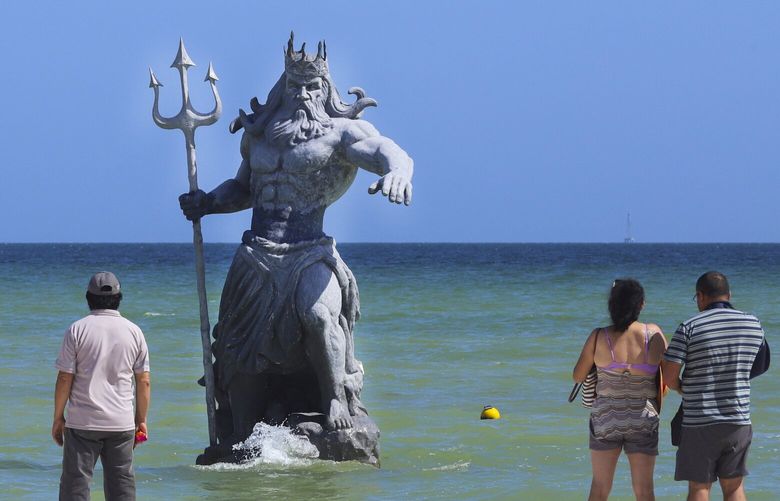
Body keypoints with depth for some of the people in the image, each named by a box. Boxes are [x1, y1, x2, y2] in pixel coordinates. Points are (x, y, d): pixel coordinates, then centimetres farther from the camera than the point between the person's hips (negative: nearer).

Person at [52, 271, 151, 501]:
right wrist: (141, 420, 15)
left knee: (75, 482, -1)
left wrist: (58, 417, 4)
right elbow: (144, 382, 6)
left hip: (83, 422, -2)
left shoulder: (77, 329, -4)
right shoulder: (134, 332, 5)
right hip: (122, 422, 2)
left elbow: (65, 379, -5)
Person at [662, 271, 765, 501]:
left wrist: (681, 388, 11)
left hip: (700, 423, -3)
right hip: (738, 420, 3)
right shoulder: (753, 325, 1)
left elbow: (669, 376, -11)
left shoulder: (689, 328, -10)